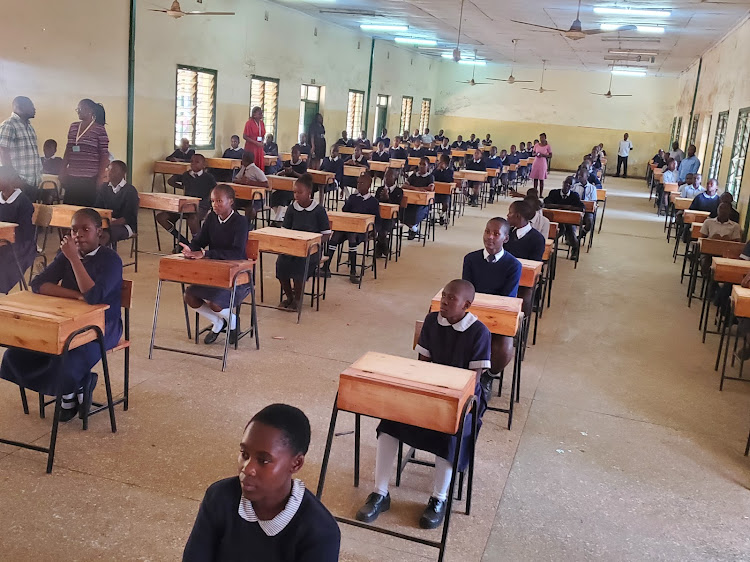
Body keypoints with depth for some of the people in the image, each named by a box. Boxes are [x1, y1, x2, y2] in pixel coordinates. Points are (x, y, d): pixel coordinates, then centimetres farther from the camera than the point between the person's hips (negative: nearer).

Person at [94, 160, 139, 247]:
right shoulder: (104, 188, 12)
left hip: (125, 225, -5)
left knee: (104, 234, -35)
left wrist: (111, 223, -26)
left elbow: (129, 217, -12)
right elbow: (97, 208, 13)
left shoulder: (130, 191, -7)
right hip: (106, 222, 5)